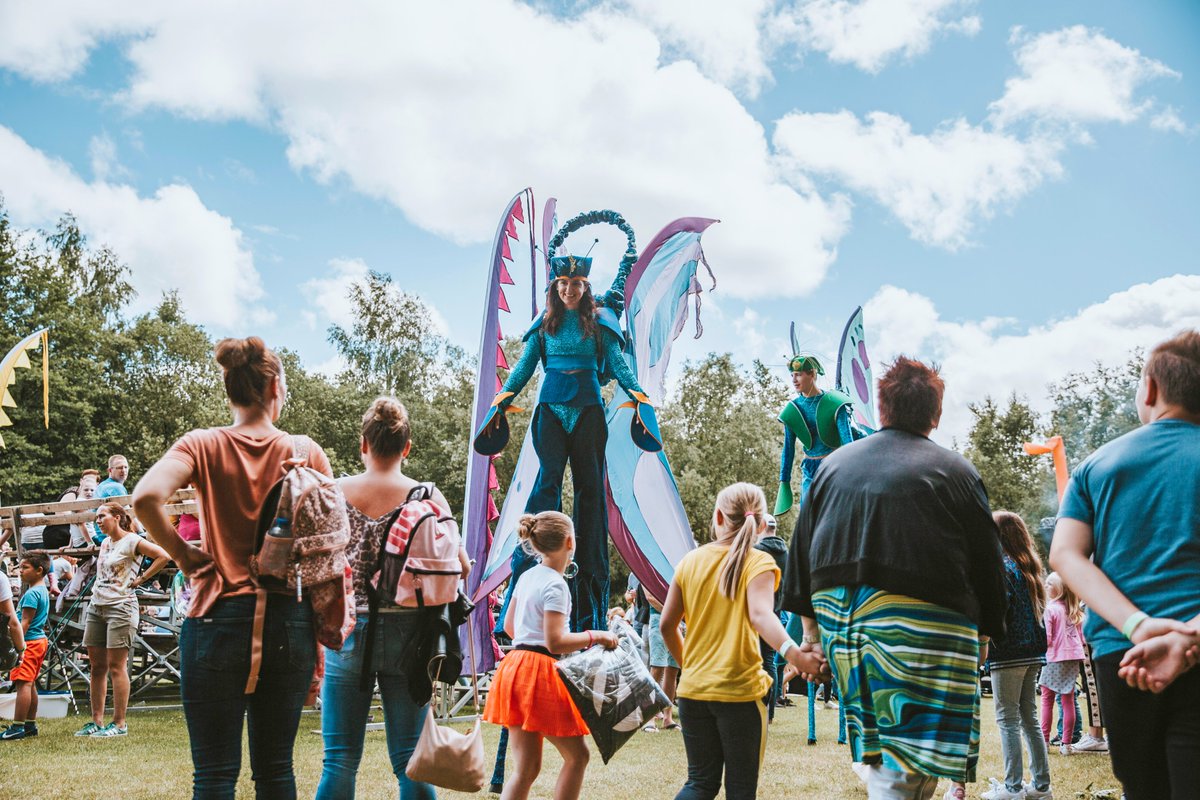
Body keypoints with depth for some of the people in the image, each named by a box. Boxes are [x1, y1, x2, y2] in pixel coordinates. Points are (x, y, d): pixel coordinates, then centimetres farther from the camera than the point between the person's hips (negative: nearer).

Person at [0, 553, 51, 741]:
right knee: (30, 684, 14)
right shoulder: (43, 590, 15)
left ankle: (17, 727, -10)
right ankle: (30, 724, 20)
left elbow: (25, 622, -20)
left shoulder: (31, 594, -15)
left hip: (30, 641, -10)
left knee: (23, 684, -10)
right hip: (40, 640, 10)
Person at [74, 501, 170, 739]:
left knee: (116, 666, -7)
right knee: (96, 666, 8)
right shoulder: (104, 543, 17)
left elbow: (163, 556, -17)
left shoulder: (131, 541, -7)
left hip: (121, 607, -8)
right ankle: (96, 721, 14)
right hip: (96, 606, 8)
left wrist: (140, 579, -13)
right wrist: (96, 585, 16)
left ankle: (119, 724, -2)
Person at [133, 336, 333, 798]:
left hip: (219, 618, -2)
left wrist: (182, 554, -3)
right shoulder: (307, 452, 4)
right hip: (290, 620, 2)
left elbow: (146, 498, -19)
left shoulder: (203, 446, 0)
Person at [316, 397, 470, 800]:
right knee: (410, 761, 8)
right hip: (405, 633, 0)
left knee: (340, 760, 7)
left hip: (346, 630, 1)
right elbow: (461, 568, -5)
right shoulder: (427, 498, -4)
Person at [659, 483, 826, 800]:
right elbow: (760, 615, -27)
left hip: (693, 688, 4)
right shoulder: (758, 562, -8)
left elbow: (667, 625, 8)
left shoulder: (691, 561, 5)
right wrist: (794, 654, -41)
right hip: (739, 690, -4)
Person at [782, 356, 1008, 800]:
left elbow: (801, 547, 15)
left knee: (879, 754, 19)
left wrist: (809, 621, 20)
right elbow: (987, 560, 2)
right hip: (922, 625, -5)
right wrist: (985, 630, 12)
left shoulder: (833, 464, 14)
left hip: (838, 615, 6)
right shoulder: (956, 471, 0)